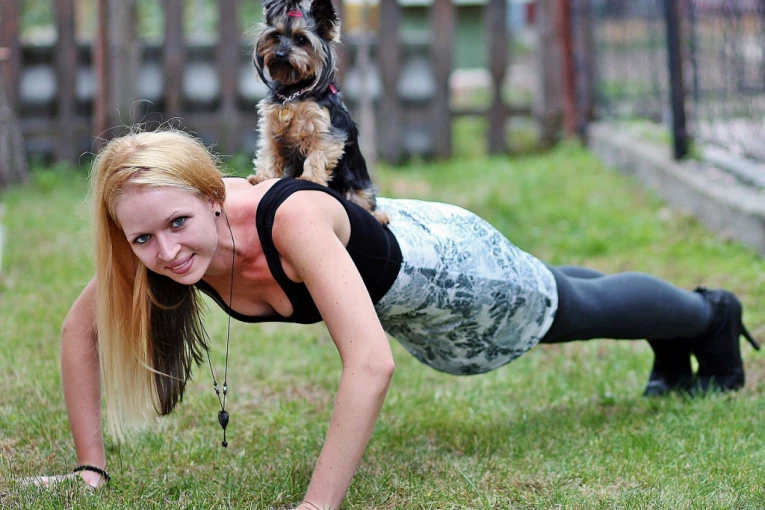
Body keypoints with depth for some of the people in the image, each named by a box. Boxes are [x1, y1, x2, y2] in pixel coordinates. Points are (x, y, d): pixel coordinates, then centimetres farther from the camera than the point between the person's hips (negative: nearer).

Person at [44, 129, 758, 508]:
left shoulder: (291, 219, -48)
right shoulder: (162, 237, -31)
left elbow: (370, 364, -55)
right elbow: (81, 330, -15)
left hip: (442, 262, -6)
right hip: (392, 296, 6)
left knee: (584, 309, 26)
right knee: (560, 302, 36)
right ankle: (676, 359, 69)